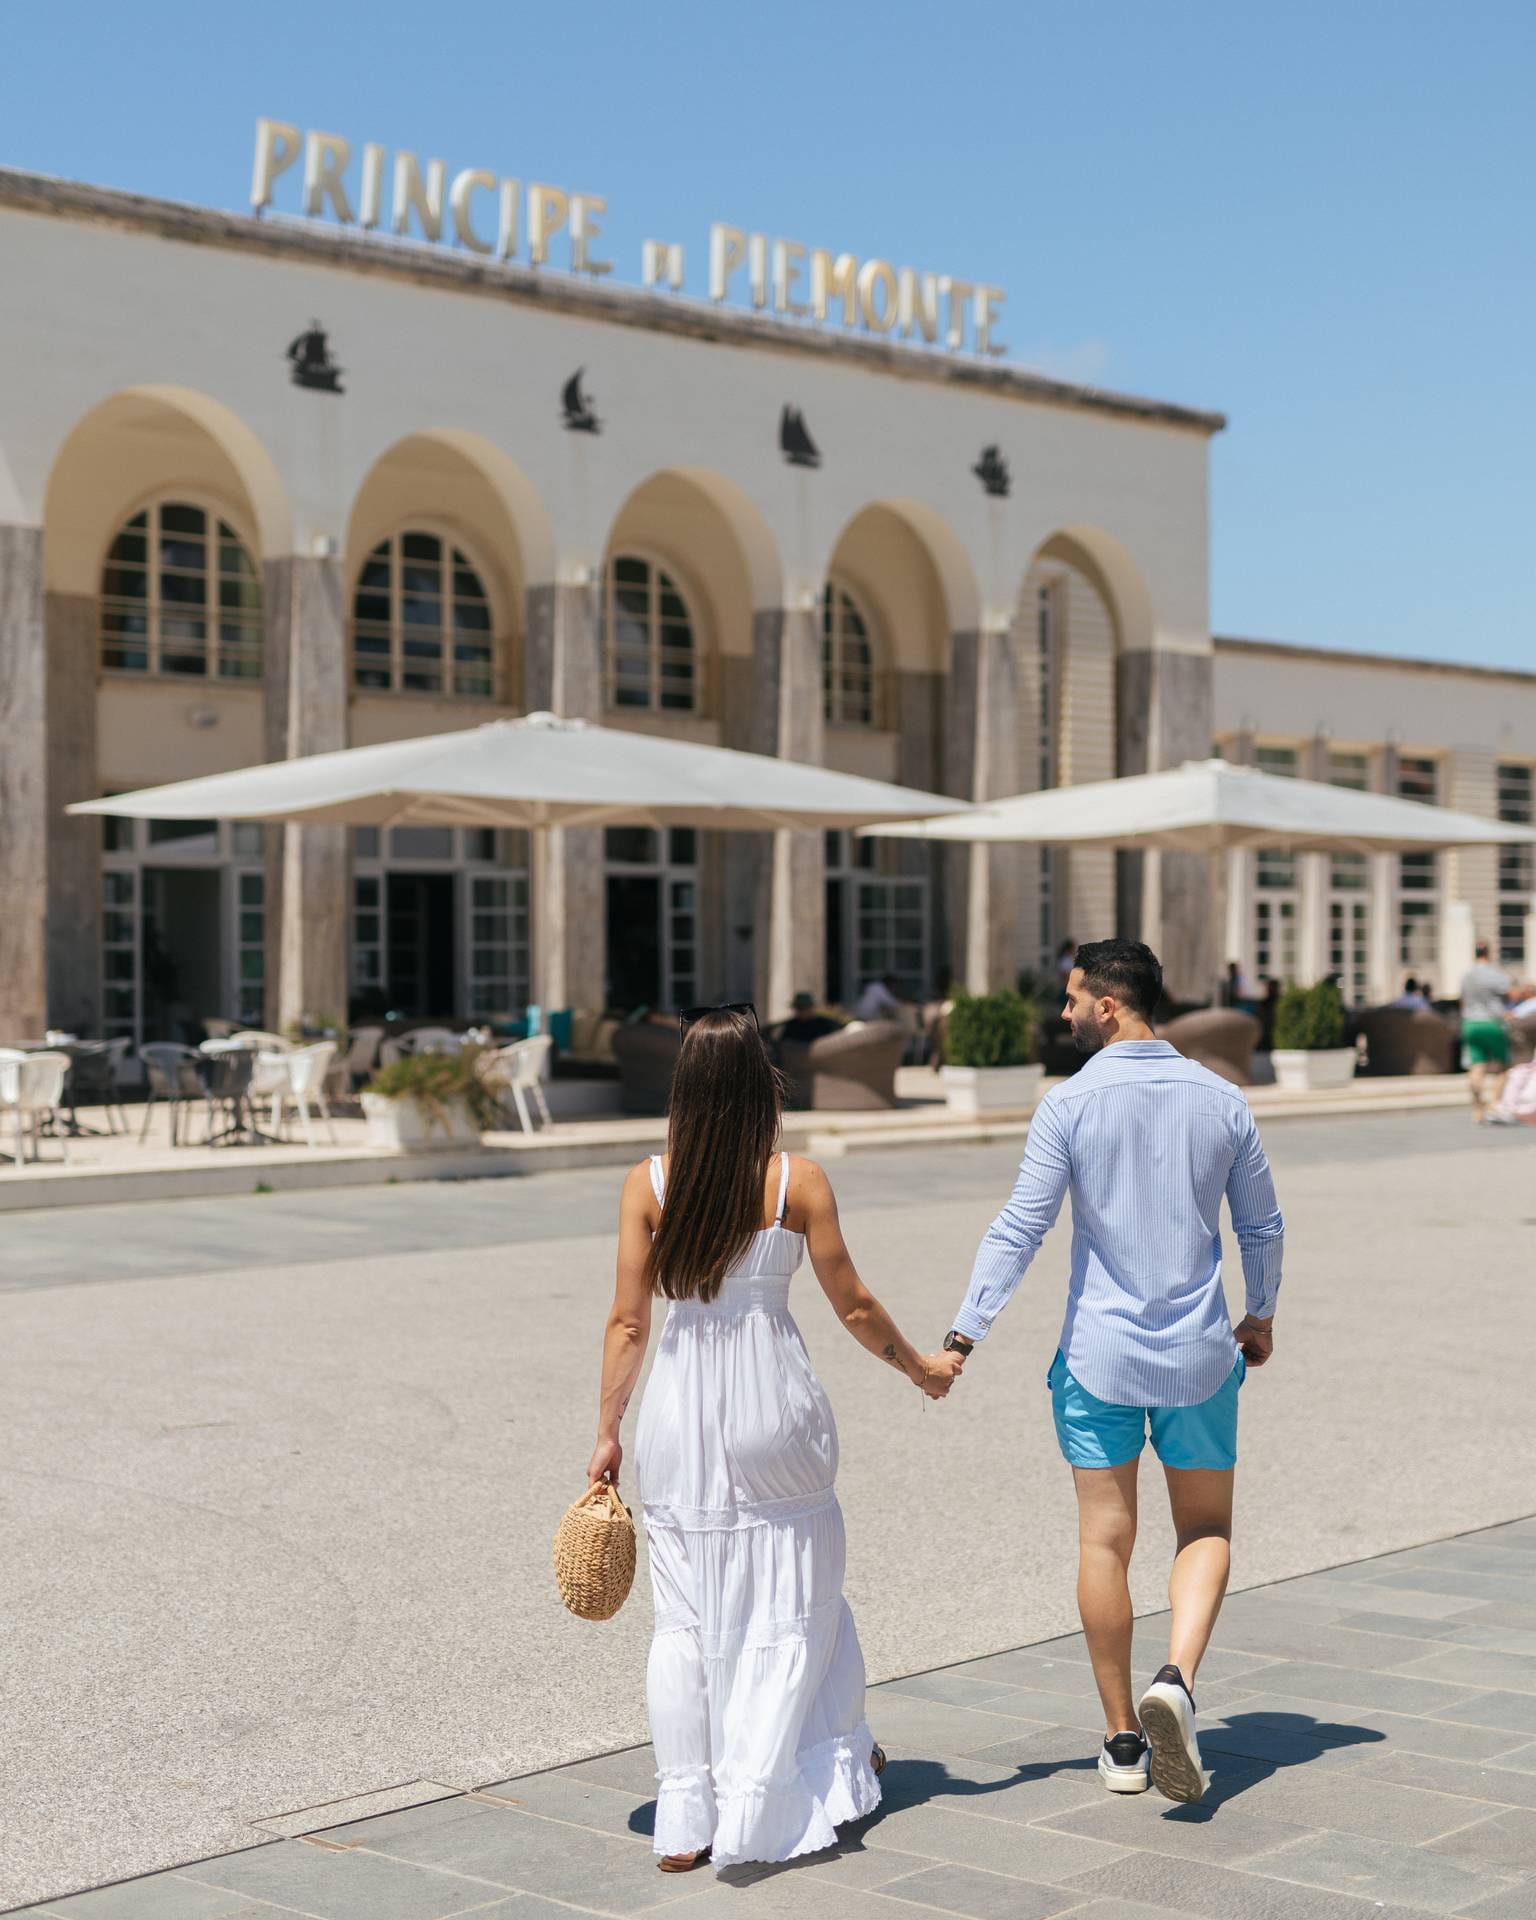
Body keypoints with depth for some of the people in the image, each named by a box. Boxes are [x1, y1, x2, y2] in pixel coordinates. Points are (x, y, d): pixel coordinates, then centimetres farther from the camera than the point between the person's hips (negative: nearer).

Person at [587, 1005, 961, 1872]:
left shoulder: (648, 1184, -4)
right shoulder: (798, 1181, -9)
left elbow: (629, 1322, -2)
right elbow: (853, 1305, -2)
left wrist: (608, 1432, 8)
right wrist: (921, 1366, 15)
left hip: (680, 1417, 2)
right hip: (773, 1409, -2)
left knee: (685, 1617, 11)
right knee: (789, 1607, 14)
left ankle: (685, 1821, 13)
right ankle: (756, 1808, 19)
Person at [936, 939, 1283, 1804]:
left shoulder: (1071, 1103, -10)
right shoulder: (1222, 1100, 0)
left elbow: (1021, 1229, -13)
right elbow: (1263, 1227, 9)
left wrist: (965, 1335, -9)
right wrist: (1261, 1316, 25)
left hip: (1098, 1353, -2)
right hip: (1198, 1354, 2)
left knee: (1105, 1541, 9)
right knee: (1206, 1532, 14)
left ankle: (1123, 1740, 15)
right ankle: (1177, 1680, -12)